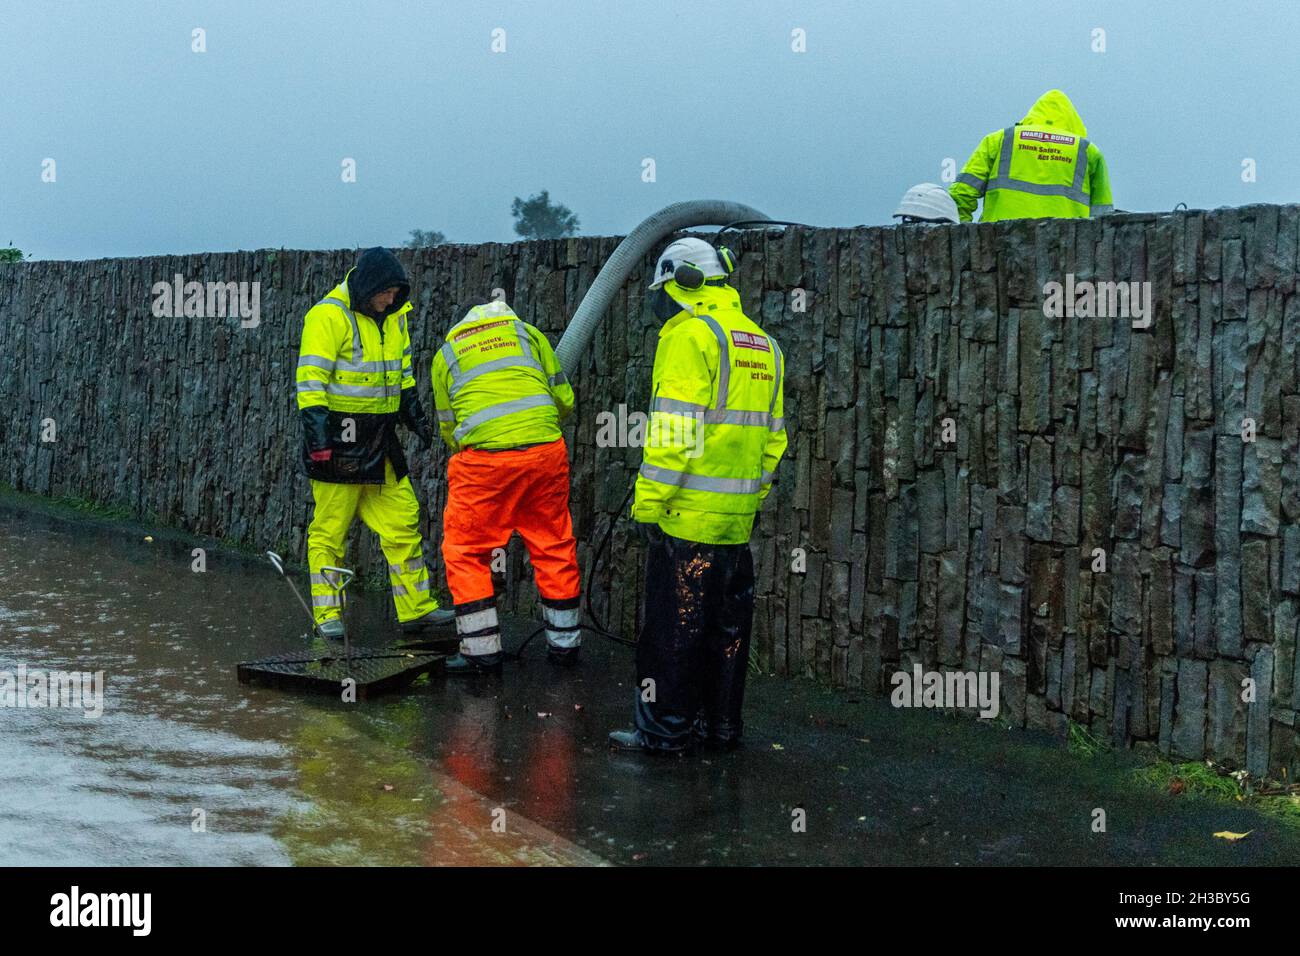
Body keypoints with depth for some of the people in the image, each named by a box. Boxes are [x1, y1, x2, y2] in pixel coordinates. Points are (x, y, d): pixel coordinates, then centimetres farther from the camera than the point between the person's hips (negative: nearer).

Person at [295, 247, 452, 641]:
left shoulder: (392, 317, 11)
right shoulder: (328, 316, -13)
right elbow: (310, 380, -17)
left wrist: (414, 414, 18)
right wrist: (317, 433, -23)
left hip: (380, 438, 7)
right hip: (339, 437, -7)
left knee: (402, 521, 7)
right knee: (330, 530, 0)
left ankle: (417, 609, 13)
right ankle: (327, 617, 8)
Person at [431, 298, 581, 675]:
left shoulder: (446, 353, 19)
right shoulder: (527, 332, 20)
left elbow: (448, 427, 21)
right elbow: (564, 399, 18)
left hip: (485, 456, -2)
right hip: (546, 450, 2)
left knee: (466, 551, 10)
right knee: (554, 545, 15)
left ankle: (482, 650, 7)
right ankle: (564, 642, 23)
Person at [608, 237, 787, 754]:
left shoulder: (690, 334, -11)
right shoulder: (763, 344, 15)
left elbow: (674, 430, -18)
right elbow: (772, 436, 17)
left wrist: (648, 503, -14)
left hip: (688, 516, -8)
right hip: (737, 518, 8)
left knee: (673, 625, 0)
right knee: (727, 623, 14)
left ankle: (665, 726, 5)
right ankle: (720, 724, 22)